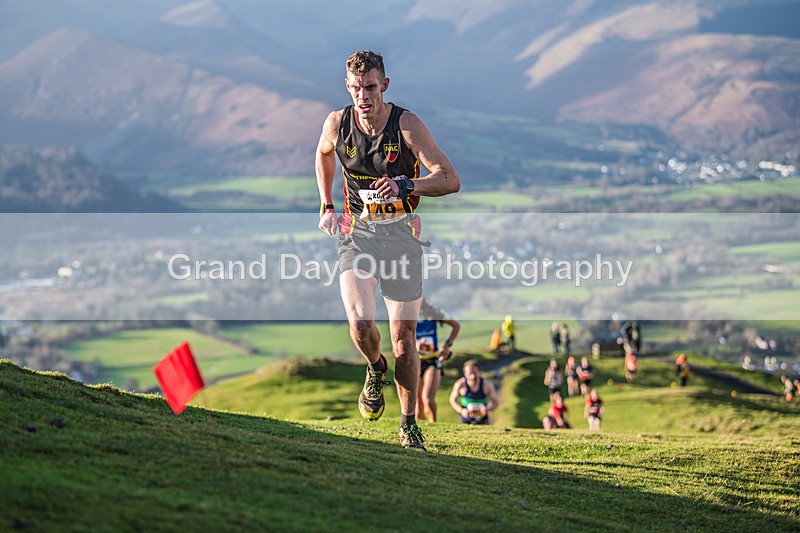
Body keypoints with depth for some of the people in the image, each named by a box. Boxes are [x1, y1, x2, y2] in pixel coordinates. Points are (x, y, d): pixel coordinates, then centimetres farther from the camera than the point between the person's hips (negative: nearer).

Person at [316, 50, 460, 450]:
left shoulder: (406, 125, -14)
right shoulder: (337, 123, -5)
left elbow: (450, 180, -19)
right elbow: (323, 154, 20)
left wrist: (407, 184, -35)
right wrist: (326, 206, 15)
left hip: (402, 236, -1)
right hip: (356, 233, 1)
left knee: (404, 338, 1)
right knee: (360, 322, -20)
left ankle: (409, 424, 17)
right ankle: (375, 369, 14)